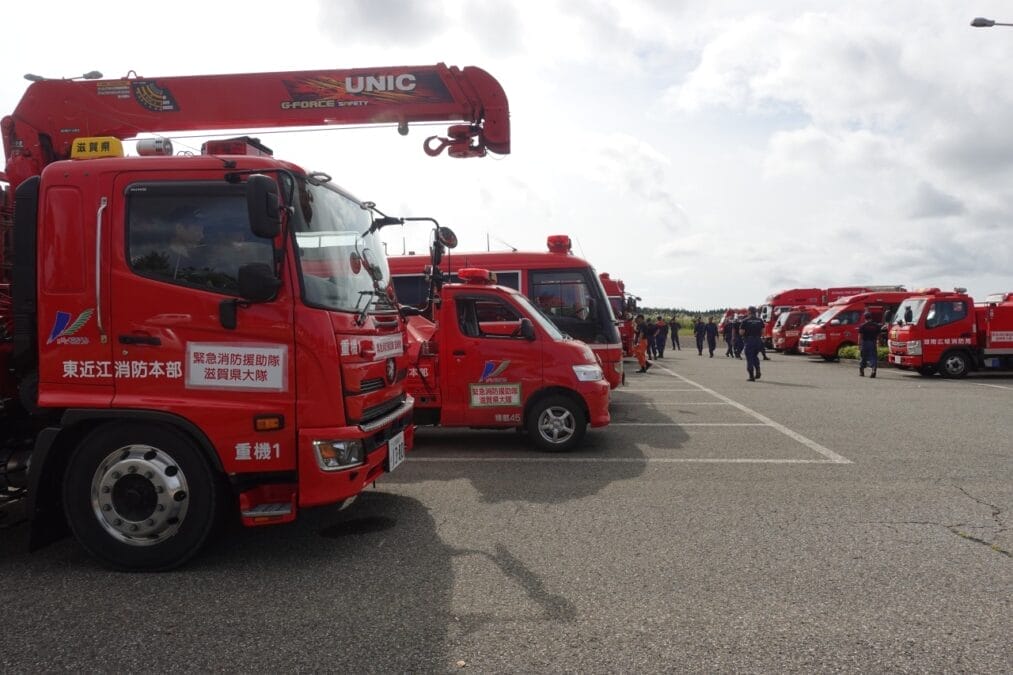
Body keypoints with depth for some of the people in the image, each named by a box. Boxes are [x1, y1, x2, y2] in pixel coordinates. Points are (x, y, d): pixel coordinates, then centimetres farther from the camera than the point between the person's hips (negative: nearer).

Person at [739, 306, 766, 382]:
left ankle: (751, 376, -2)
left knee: (750, 358, 1)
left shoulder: (745, 321, -6)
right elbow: (763, 331, 3)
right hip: (758, 340, 4)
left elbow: (741, 332, -10)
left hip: (749, 340, -4)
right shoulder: (760, 320, 5)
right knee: (755, 356, 22)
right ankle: (758, 371, 3)